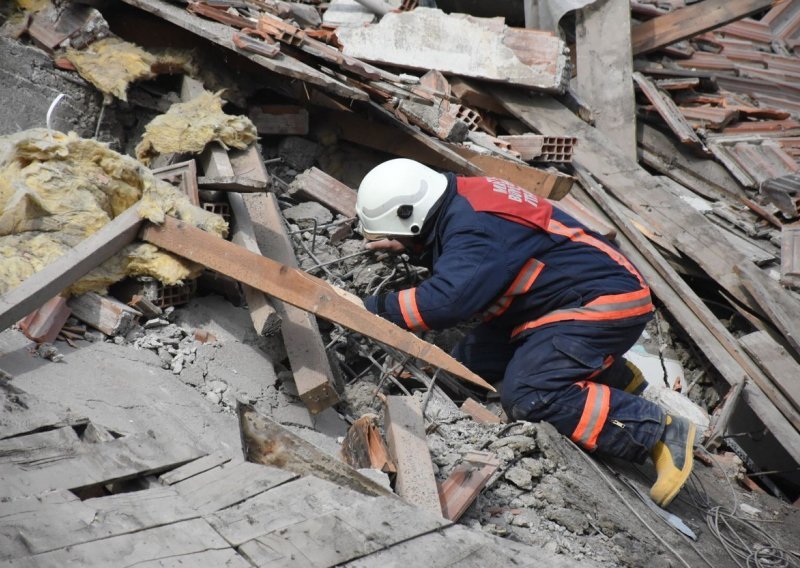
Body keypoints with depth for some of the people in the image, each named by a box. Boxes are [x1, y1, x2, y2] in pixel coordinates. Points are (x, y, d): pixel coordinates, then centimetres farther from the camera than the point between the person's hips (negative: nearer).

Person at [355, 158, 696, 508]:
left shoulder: (474, 227, -25)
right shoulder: (459, 201, 4)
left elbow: (445, 301, -37)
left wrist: (376, 308, -26)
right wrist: (400, 248, 8)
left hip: (607, 301, -11)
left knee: (527, 396, -26)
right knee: (472, 362, 5)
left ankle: (662, 432, -18)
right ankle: (613, 376, 13)